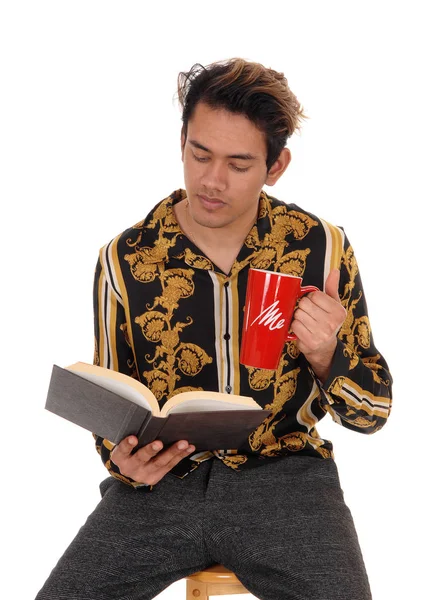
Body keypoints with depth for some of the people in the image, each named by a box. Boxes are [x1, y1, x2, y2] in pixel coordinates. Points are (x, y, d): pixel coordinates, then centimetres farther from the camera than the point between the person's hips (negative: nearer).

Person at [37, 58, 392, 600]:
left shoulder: (322, 248, -2)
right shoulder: (125, 259, -1)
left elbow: (371, 411, 5)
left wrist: (325, 358, -16)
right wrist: (123, 460, -12)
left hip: (284, 474, 0)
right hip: (159, 479, 1)